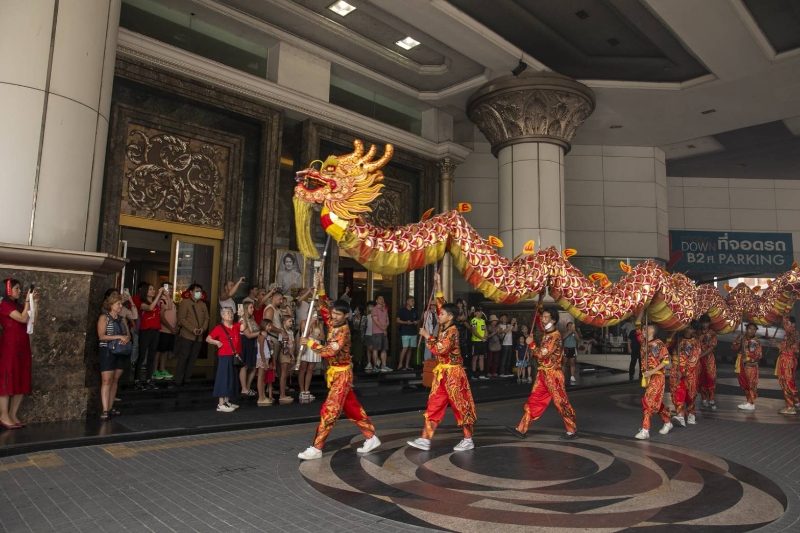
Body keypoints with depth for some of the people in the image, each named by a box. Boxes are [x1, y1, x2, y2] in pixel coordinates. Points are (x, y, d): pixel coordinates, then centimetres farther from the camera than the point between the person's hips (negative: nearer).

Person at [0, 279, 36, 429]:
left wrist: (35, 303, 7)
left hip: (22, 347, 8)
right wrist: (28, 301, -11)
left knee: (22, 381, 5)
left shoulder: (19, 306, 16)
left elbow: (33, 321, 9)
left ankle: (12, 415, 9)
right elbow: (23, 319, -16)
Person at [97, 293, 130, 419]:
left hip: (121, 352, 6)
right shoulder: (104, 318, -2)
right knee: (106, 381, -9)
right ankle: (105, 410, -9)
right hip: (108, 352, -5)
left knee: (115, 381, 7)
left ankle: (110, 408, 13)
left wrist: (126, 339, -11)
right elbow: (101, 336, -12)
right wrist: (119, 337, -19)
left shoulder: (122, 319, 14)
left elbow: (128, 335, 12)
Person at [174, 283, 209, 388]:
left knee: (193, 359, 6)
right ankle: (177, 381, 0)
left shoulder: (203, 305, 16)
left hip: (199, 336, 5)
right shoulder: (184, 302, -1)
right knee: (183, 358, -5)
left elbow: (206, 318, 12)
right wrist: (192, 329, -17)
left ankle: (187, 379, 13)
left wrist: (203, 328, -8)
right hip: (187, 335, -5)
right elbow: (182, 318, -9)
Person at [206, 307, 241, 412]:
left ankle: (227, 402, 24)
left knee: (232, 379, 13)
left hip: (234, 357, 7)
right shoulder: (219, 327, -8)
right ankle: (220, 404, -1)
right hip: (224, 357, -7)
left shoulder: (236, 326, 9)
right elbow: (208, 339, -6)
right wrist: (216, 342, -21)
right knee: (223, 379, -5)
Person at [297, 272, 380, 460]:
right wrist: (320, 288, 1)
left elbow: (329, 352, -26)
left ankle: (316, 448, 0)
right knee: (352, 408, 14)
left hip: (342, 374, -9)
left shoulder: (343, 330, -19)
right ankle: (371, 438, 23)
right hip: (335, 373, 9)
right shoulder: (333, 324, 4)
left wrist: (310, 343, -21)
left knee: (329, 411, -6)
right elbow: (325, 307, 14)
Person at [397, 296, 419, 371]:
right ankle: (400, 365, -6)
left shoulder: (415, 311, 15)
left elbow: (418, 320, 23)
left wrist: (416, 322, -1)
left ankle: (407, 365, 13)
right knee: (405, 348, -13)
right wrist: (406, 322, -16)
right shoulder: (402, 310, -1)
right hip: (405, 333, -6)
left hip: (413, 333, 6)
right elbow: (398, 320, -3)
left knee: (410, 349, 7)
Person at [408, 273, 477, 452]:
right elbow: (441, 305, 14)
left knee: (460, 405, 3)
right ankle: (425, 440, 8)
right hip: (441, 373, 9)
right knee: (433, 405, 6)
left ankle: (468, 440, 14)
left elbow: (440, 350, -24)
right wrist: (438, 286, 10)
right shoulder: (443, 328, 7)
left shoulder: (452, 332, -17)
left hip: (453, 373, -9)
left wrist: (427, 336, -16)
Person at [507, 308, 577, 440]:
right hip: (543, 373, 9)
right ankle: (521, 429, 10)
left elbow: (541, 354, -22)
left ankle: (572, 430, 15)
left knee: (560, 402, 0)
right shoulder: (547, 333, 9)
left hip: (552, 374, -9)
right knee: (534, 401, 8)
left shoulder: (555, 336, -18)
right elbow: (541, 324, 35)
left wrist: (531, 343, -9)